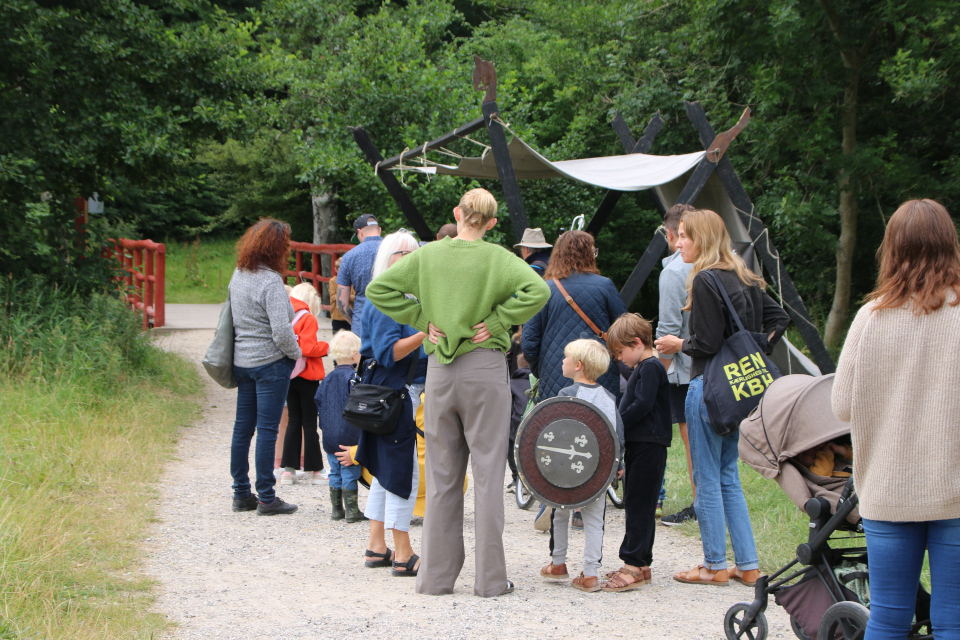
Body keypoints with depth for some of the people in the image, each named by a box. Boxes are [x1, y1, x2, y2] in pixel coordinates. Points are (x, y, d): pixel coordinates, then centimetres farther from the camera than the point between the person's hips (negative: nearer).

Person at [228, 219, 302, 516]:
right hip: (271, 362, -8)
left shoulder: (238, 276, 7)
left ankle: (241, 493, 19)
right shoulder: (271, 282, -18)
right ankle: (266, 497, 1)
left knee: (243, 427, 12)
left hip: (242, 361, 8)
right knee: (267, 430, -3)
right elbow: (281, 332, -23)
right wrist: (296, 353, -5)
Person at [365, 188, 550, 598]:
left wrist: (421, 319, 3)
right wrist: (498, 322, -9)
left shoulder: (427, 255, 3)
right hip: (485, 368, -3)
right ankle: (490, 578, 3)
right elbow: (537, 290, -20)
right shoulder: (497, 259, -5)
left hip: (439, 371, 3)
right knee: (487, 472, 2)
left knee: (441, 475, 9)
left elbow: (379, 289, 2)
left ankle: (437, 576, 12)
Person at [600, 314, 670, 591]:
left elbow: (642, 405, -21)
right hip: (638, 444, 10)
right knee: (636, 504, 12)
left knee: (639, 505, -11)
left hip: (648, 446, -10)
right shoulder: (642, 368, 19)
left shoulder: (651, 367, -12)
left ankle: (634, 564, -13)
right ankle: (641, 564, 16)